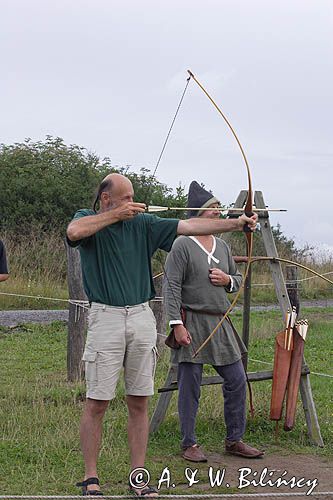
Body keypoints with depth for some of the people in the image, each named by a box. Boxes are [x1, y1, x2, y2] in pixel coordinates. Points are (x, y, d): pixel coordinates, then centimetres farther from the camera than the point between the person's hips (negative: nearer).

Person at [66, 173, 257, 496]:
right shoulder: (88, 219, 2)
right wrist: (116, 214, -16)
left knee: (139, 402, 7)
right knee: (97, 403, -1)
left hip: (142, 316, 4)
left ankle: (138, 475, 15)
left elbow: (190, 226, 5)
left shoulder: (143, 223, 10)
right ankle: (90, 479, 8)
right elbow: (74, 231, -23)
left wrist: (237, 223, -2)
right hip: (105, 317, -4)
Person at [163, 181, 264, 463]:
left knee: (236, 381, 8)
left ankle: (234, 440, 20)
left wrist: (227, 279, 0)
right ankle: (189, 444, 11)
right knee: (190, 386, 0)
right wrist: (177, 324, -19)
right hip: (192, 324, -7)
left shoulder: (222, 246, 14)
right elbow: (171, 287, -13)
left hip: (221, 323, 7)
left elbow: (238, 279, 24)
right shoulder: (182, 245, -7)